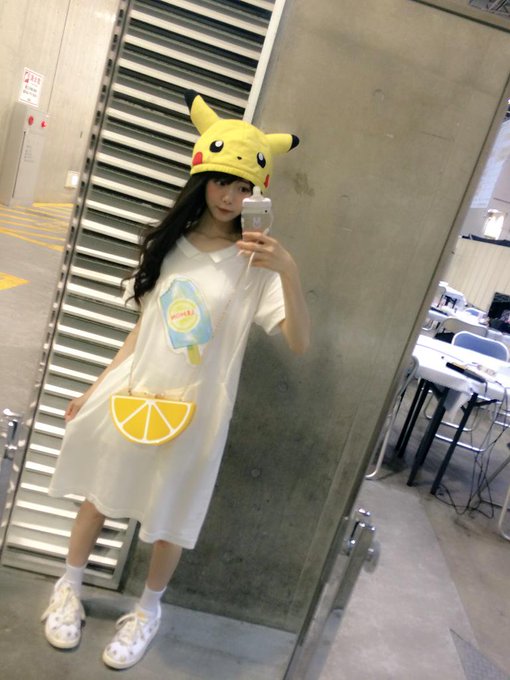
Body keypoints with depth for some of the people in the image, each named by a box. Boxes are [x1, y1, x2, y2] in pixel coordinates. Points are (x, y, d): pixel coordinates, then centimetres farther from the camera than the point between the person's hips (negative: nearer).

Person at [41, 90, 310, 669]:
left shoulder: (254, 263, -12)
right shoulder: (167, 242, 2)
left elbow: (299, 343, -22)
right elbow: (143, 325, 8)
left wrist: (289, 272, -37)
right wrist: (96, 388, 9)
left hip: (192, 407, -3)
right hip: (131, 392, 4)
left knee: (169, 518, 13)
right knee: (99, 492, 19)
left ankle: (148, 609, 42)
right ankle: (69, 588, 47)